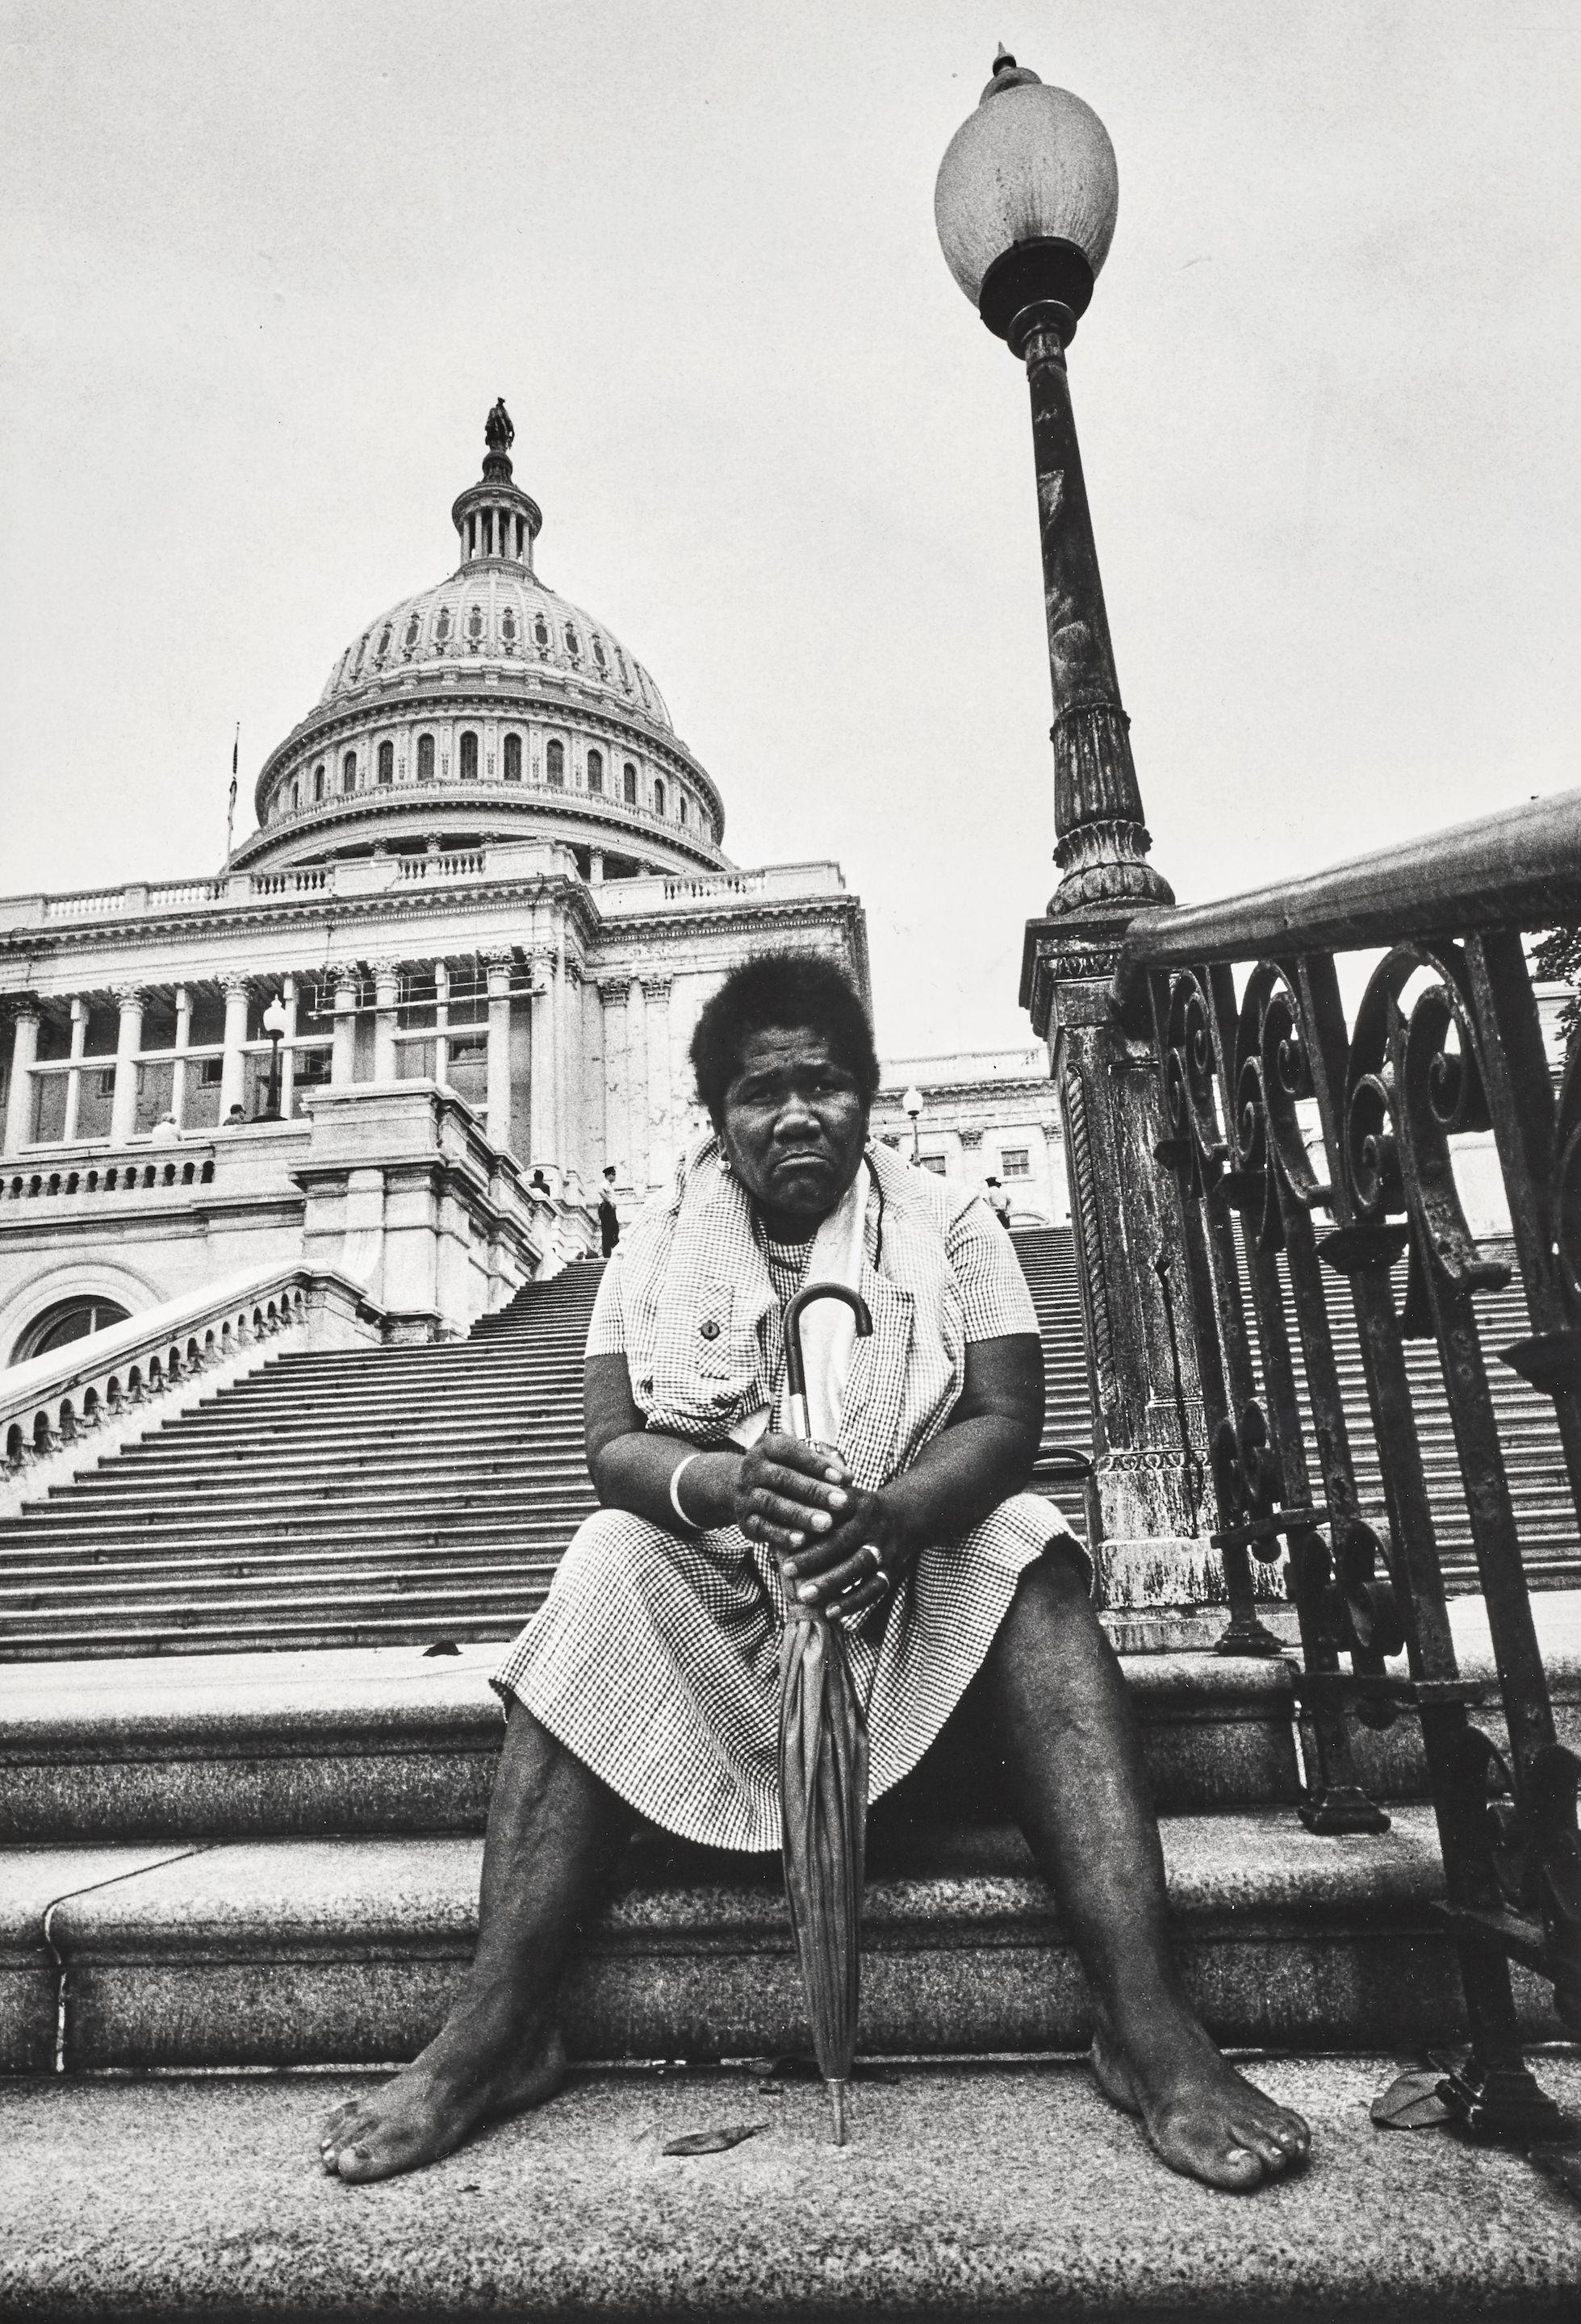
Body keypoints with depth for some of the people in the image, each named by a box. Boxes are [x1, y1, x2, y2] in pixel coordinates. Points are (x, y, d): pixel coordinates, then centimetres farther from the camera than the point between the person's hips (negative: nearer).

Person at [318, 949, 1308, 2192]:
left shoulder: (949, 1221, 2)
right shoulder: (658, 1244, 4)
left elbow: (1007, 1415, -10)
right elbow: (614, 1447, -6)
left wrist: (898, 1513, -32)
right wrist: (722, 1485, -31)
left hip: (920, 1564, 0)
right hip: (717, 1579, 1)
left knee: (1028, 1546, -30)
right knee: (606, 1563, -28)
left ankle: (1149, 2024, -33)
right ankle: (497, 2026, -25)